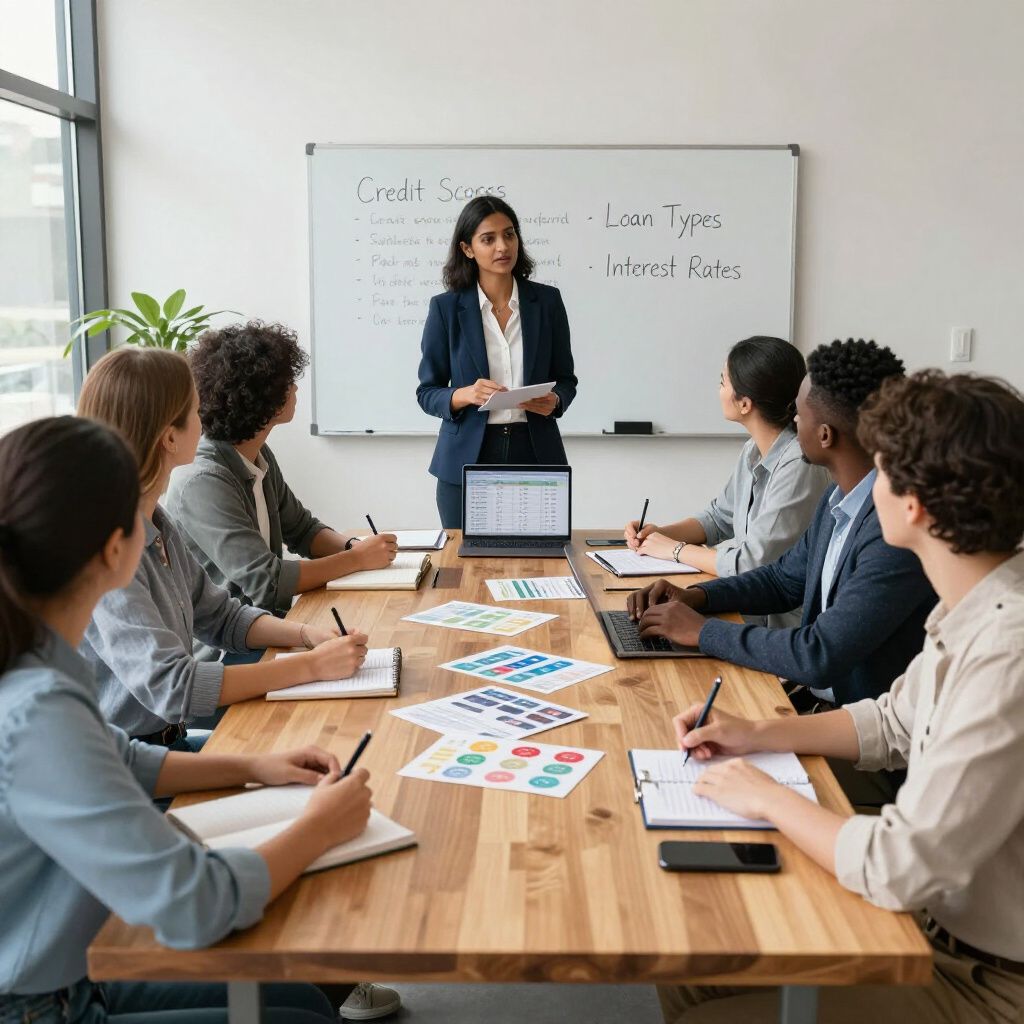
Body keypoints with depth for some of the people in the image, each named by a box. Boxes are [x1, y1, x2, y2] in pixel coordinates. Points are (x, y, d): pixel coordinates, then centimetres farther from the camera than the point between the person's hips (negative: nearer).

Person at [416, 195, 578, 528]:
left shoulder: (546, 300, 4)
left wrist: (554, 401, -11)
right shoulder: (446, 307, 0)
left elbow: (566, 379, 10)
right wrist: (465, 395, -18)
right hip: (467, 460, -1)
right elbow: (427, 393, 2)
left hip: (534, 453, 1)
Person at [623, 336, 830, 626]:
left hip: (783, 623, -7)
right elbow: (720, 518, 20)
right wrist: (661, 533, 3)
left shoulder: (799, 466, -23)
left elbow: (752, 564, -24)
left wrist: (676, 549, -10)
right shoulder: (753, 451, 6)